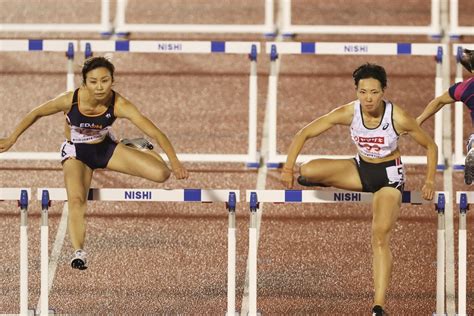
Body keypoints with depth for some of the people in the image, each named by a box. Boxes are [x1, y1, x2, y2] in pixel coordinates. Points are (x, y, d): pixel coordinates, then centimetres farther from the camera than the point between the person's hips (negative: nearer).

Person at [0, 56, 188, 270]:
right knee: (76, 199, -30)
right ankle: (78, 252, -28)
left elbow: (155, 132, -30)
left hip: (107, 148, 1)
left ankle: (133, 148, 21)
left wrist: (175, 163, -40)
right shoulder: (71, 100, -29)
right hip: (77, 153, -1)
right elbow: (36, 114, -11)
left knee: (161, 173, -11)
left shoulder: (119, 105, -28)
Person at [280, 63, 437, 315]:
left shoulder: (398, 118, -23)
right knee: (308, 171, -22)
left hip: (389, 176, -3)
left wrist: (430, 181, -16)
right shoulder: (348, 113, -19)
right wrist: (288, 168, -24)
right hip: (360, 169, 3)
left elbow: (430, 146, -7)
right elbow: (304, 134, -14)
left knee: (381, 236, -22)